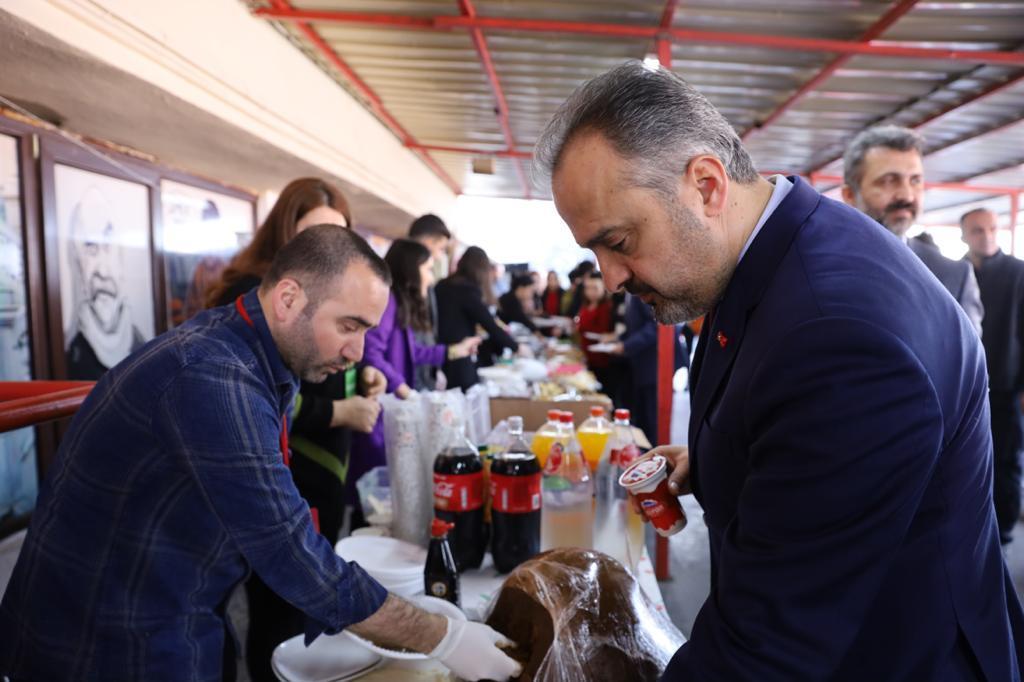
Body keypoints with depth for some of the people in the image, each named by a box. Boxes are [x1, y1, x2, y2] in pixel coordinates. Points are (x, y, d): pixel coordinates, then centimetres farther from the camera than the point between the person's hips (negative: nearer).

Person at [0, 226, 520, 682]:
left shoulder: (252, 359, 1)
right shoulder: (213, 378, -29)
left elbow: (272, 526, 2)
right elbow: (290, 554, -29)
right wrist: (441, 639, -21)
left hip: (167, 628, 8)